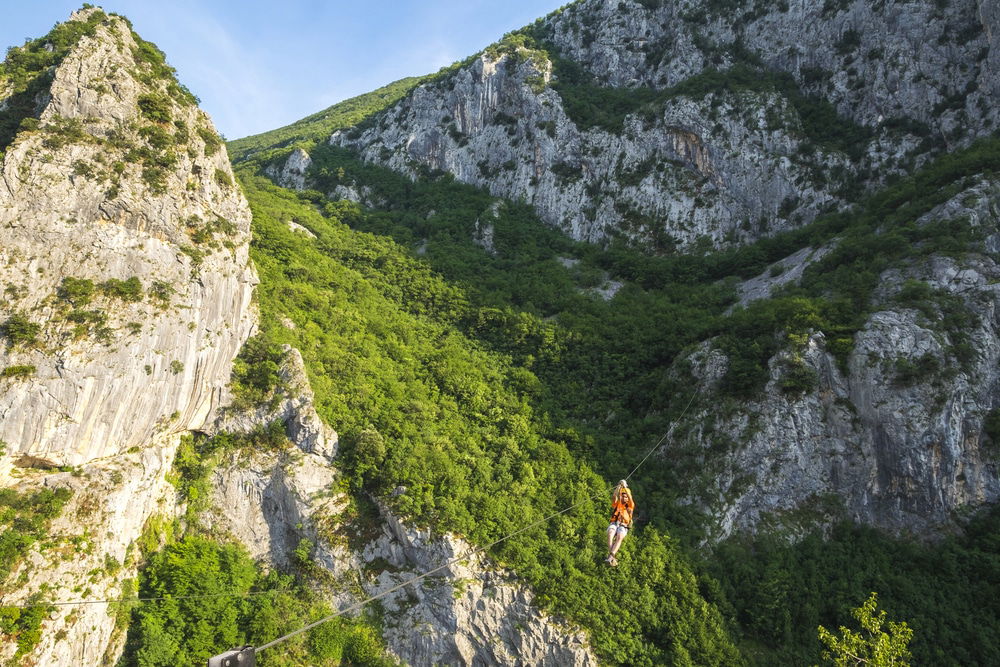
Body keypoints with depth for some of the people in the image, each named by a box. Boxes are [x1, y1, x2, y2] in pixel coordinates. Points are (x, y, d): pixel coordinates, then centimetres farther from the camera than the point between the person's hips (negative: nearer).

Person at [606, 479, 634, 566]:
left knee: (619, 537, -35)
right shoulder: (617, 504, 22)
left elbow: (630, 499, -3)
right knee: (610, 534, -35)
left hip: (623, 527, -1)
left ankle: (610, 557, -50)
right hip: (614, 524, 1)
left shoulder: (630, 506, 18)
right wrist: (618, 487, -10)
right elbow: (614, 498, 1)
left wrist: (625, 488, -11)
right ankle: (612, 557, -48)